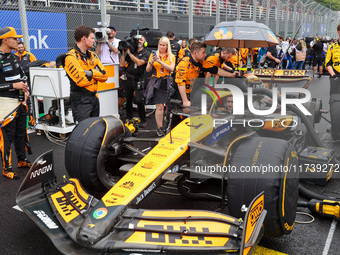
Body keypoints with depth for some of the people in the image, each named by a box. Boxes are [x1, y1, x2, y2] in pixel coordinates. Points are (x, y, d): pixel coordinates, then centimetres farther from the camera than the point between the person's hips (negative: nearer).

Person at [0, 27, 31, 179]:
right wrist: (13, 86, -19)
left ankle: (22, 160, 33)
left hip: (20, 101, 9)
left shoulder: (14, 57, 13)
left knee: (21, 133, 17)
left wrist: (25, 90, 8)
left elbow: (22, 75, 24)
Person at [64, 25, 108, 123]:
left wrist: (91, 72, -15)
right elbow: (82, 81, -21)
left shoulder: (93, 55, 13)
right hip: (81, 101, -8)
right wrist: (96, 74, -4)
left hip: (94, 97, 8)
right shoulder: (71, 57, -11)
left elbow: (104, 76, 3)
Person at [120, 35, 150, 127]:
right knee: (128, 99, 11)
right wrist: (123, 52, 2)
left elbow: (139, 62, -19)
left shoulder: (146, 53, 0)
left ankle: (143, 120, 2)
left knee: (139, 101, -9)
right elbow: (122, 64, 9)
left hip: (139, 80, -5)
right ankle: (129, 117, 27)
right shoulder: (131, 51, 14)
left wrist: (129, 53, -14)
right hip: (129, 79, 5)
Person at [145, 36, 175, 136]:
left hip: (167, 83, 1)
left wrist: (160, 62, -16)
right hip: (156, 82, -1)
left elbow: (171, 69, -5)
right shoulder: (153, 55, 11)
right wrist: (151, 62, -13)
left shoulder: (171, 56, 11)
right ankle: (159, 128, -4)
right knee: (159, 106, -9)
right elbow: (148, 70, 7)